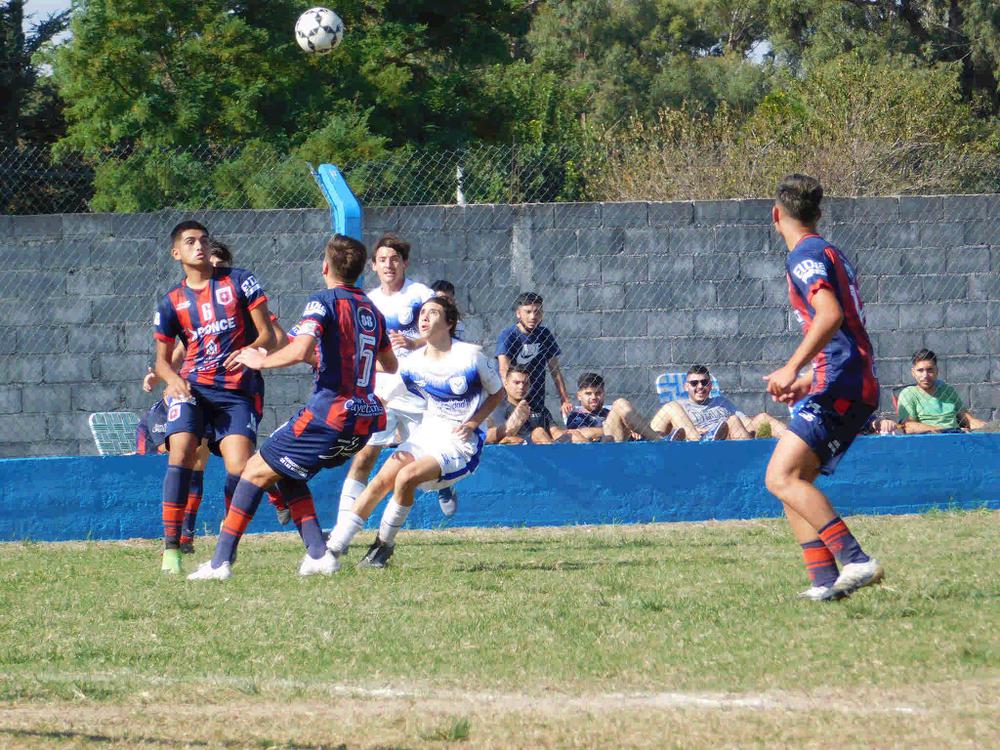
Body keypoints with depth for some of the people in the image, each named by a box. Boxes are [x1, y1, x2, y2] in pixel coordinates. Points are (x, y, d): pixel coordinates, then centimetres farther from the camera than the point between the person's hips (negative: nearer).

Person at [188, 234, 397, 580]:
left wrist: (261, 361, -7)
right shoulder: (372, 310, 14)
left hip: (330, 415, -7)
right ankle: (319, 555, 8)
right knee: (287, 473, 22)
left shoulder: (324, 302, -8)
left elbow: (300, 351, -24)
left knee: (258, 469, 3)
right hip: (365, 420, 7)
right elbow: (390, 364, 29)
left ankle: (221, 561, -1)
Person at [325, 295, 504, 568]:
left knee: (406, 476, -26)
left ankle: (384, 545, -7)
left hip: (461, 443, -5)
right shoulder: (413, 363, 1)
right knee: (381, 481, -12)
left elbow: (497, 393, 0)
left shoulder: (471, 356, -12)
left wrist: (472, 423, -12)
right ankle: (333, 548, -7)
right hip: (427, 432, 5)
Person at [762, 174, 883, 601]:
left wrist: (793, 367, -28)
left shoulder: (805, 255, -7)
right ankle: (826, 581, 1)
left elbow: (830, 315, -24)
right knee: (792, 484, 10)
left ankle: (855, 561, -28)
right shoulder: (830, 254, 23)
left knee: (782, 477, -18)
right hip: (853, 387, 10)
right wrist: (809, 382, 34)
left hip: (839, 389, -10)